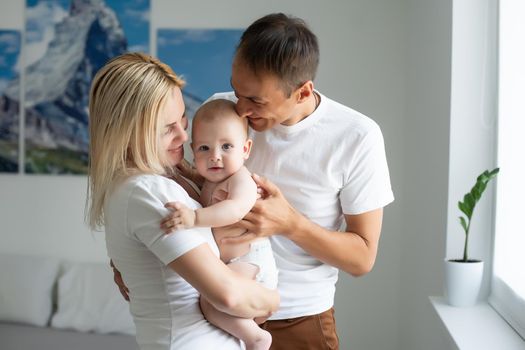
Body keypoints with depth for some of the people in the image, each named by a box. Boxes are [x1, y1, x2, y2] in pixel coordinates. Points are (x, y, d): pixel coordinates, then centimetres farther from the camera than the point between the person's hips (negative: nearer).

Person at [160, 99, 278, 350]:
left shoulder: (240, 178, -15)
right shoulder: (209, 181, 12)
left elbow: (236, 208, -35)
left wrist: (195, 218, -45)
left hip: (249, 263, -10)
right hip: (226, 266, 10)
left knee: (212, 301, -29)